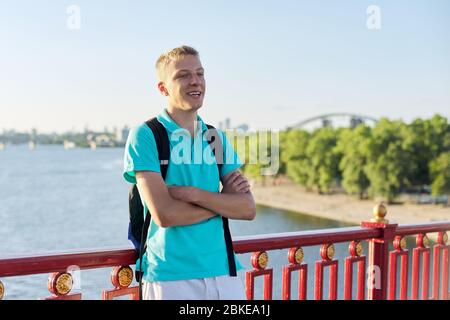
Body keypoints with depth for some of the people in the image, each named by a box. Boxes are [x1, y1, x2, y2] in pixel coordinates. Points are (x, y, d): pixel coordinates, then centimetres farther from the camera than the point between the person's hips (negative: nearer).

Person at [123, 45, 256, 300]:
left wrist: (194, 194, -15)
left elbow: (249, 209, -2)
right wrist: (223, 200, -7)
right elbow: (165, 215, -17)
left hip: (224, 271, 4)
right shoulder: (145, 136, -7)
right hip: (170, 276, -4)